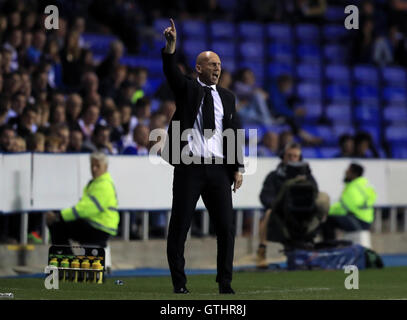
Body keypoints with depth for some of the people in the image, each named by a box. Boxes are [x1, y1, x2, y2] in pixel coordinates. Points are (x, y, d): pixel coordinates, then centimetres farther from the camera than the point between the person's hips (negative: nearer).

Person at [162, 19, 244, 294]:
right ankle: (179, 283, 5)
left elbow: (233, 133, 15)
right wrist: (171, 45, -31)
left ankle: (225, 282, 10)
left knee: (226, 227, 1)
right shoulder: (186, 89, 5)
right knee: (179, 227, -1)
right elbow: (171, 73, -14)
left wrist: (238, 168, 7)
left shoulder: (227, 97, 16)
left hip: (218, 169, 3)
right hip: (189, 168, -3)